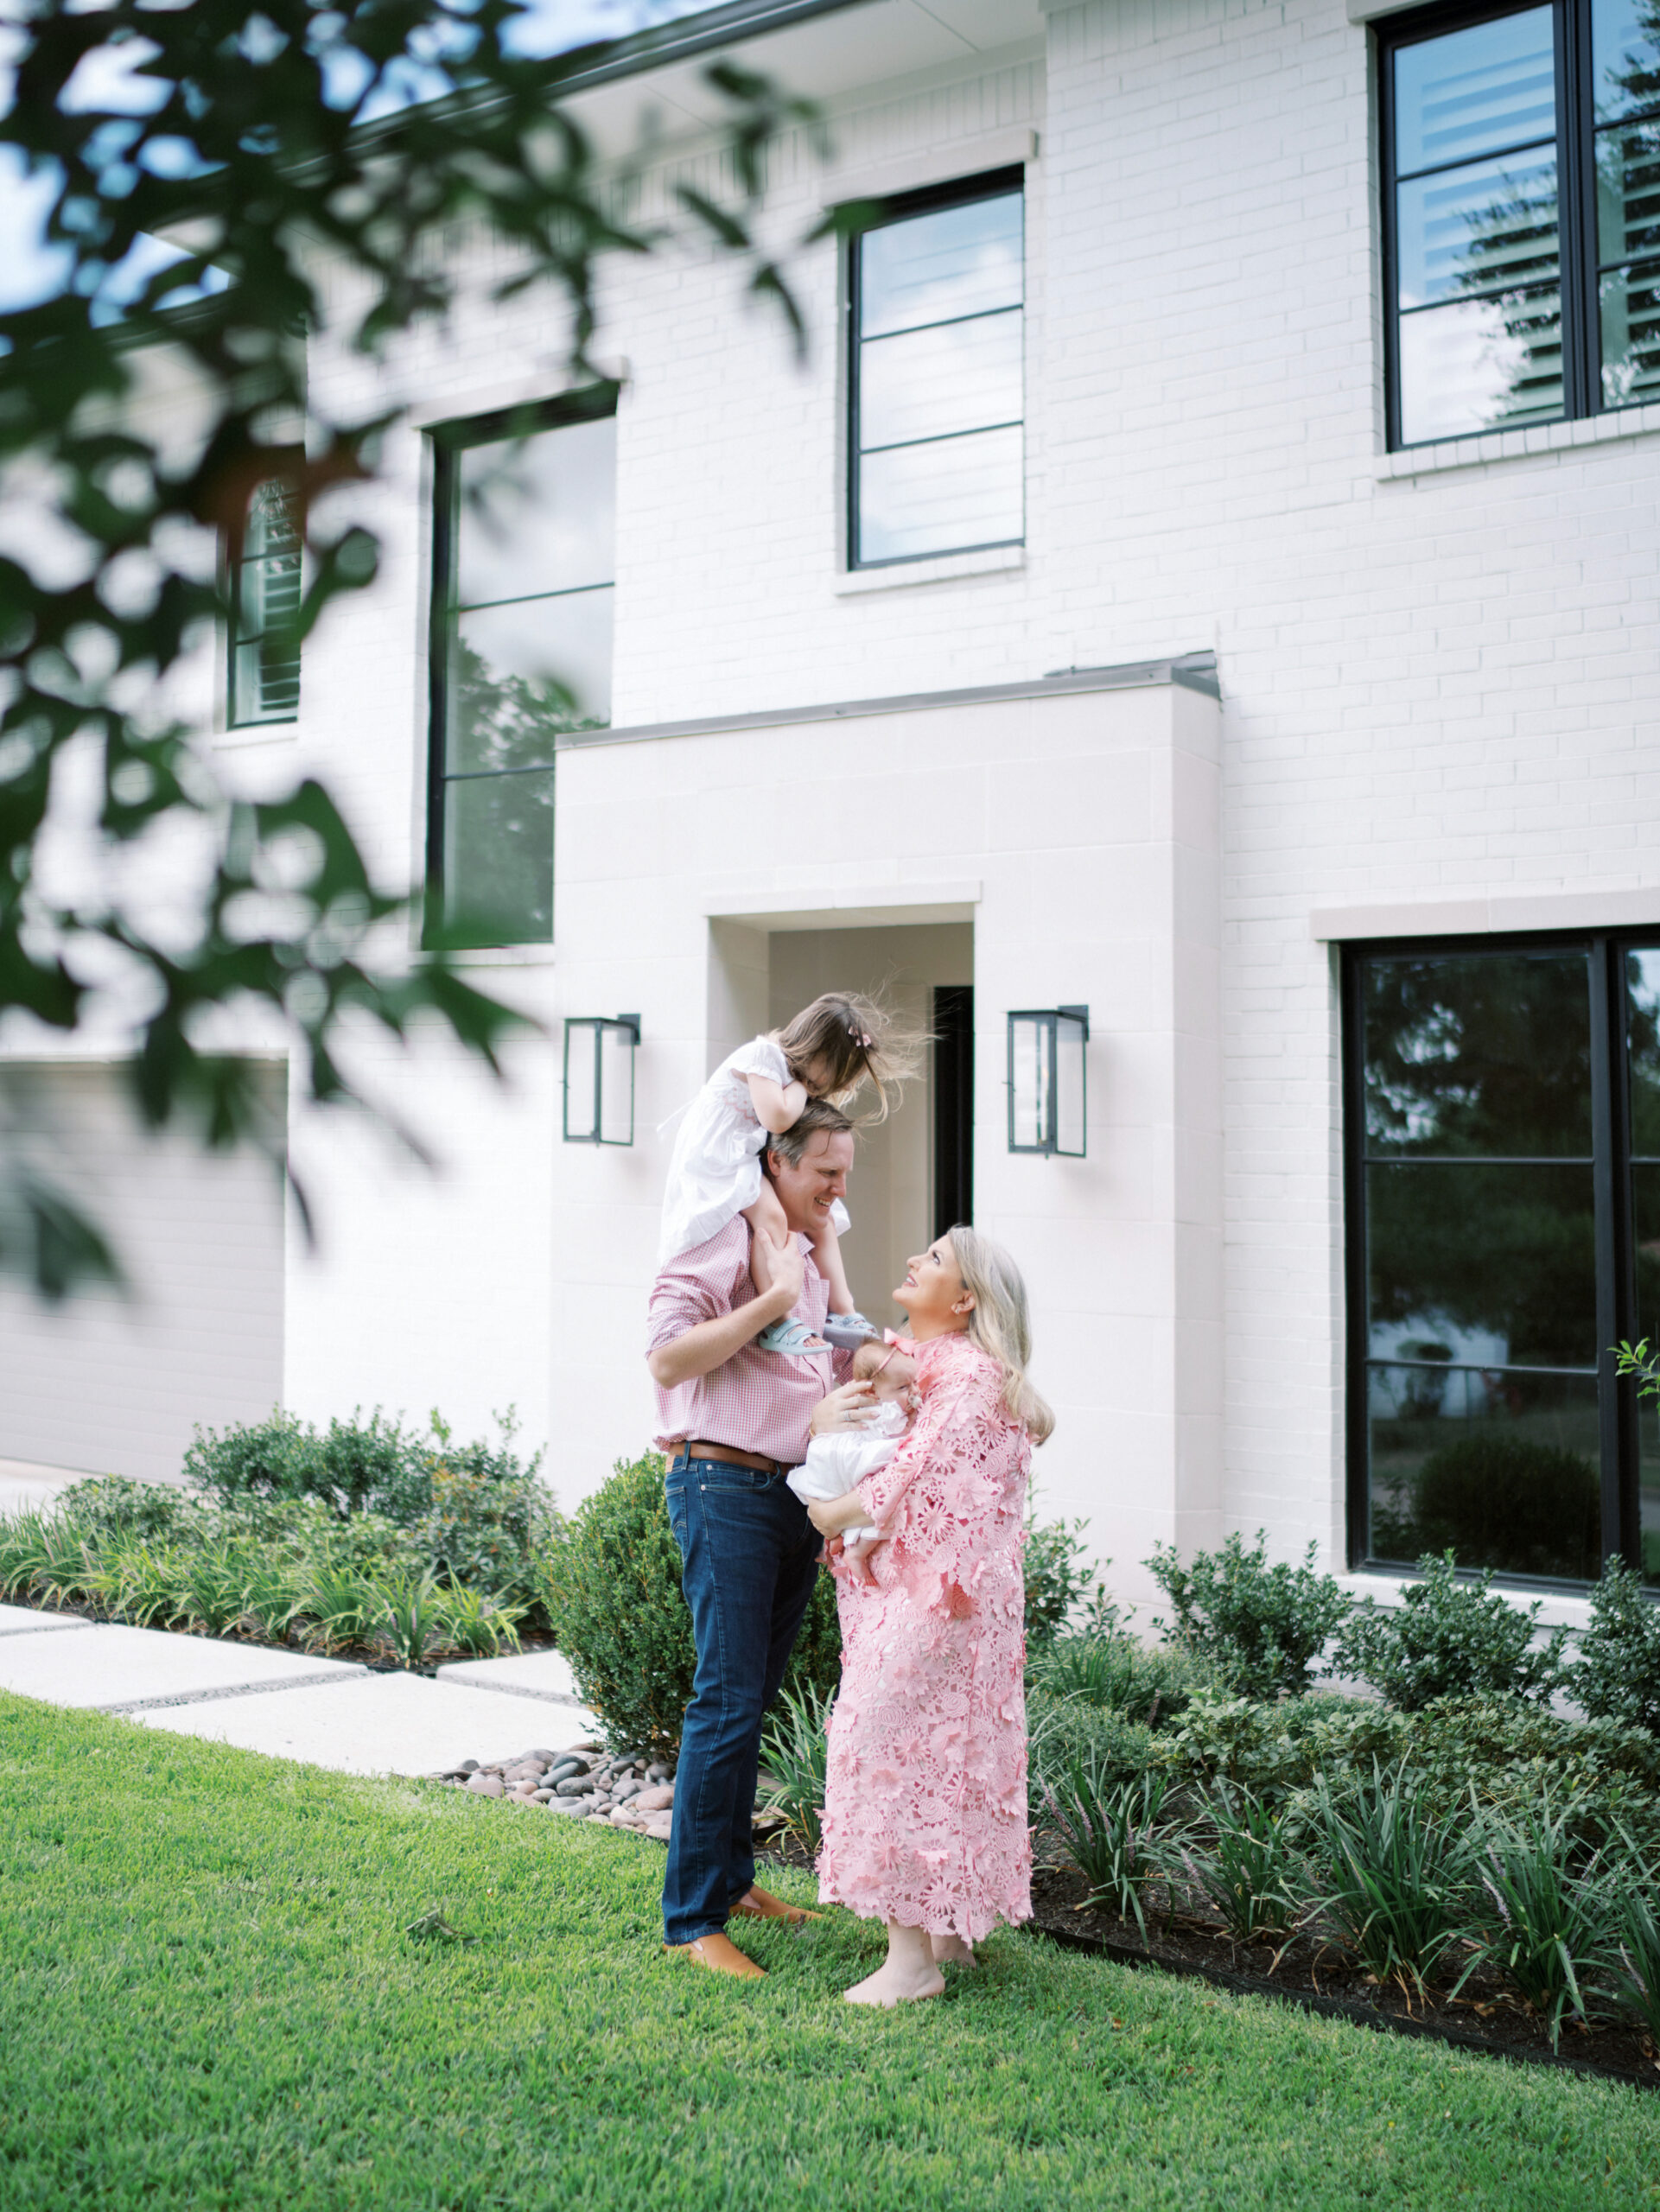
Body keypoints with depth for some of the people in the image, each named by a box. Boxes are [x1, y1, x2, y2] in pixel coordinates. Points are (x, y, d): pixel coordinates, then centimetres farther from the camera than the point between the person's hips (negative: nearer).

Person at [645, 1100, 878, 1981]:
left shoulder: (813, 1254, 19)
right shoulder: (724, 1236, -8)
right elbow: (668, 1356, -17)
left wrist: (850, 1395, -1)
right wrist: (773, 1300, -18)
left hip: (796, 1493, 8)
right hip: (724, 1486, -8)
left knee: (754, 1697, 15)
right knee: (728, 1701, -9)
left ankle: (730, 1877, 27)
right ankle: (692, 1917, -1)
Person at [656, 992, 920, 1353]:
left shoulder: (800, 1072, 12)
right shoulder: (764, 1054, -18)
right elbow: (777, 1118, -30)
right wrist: (802, 1085, -15)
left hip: (753, 1161, 10)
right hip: (716, 1155, -10)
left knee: (822, 1219, 9)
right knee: (771, 1215, -32)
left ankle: (843, 1312, 14)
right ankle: (778, 1325, -35)